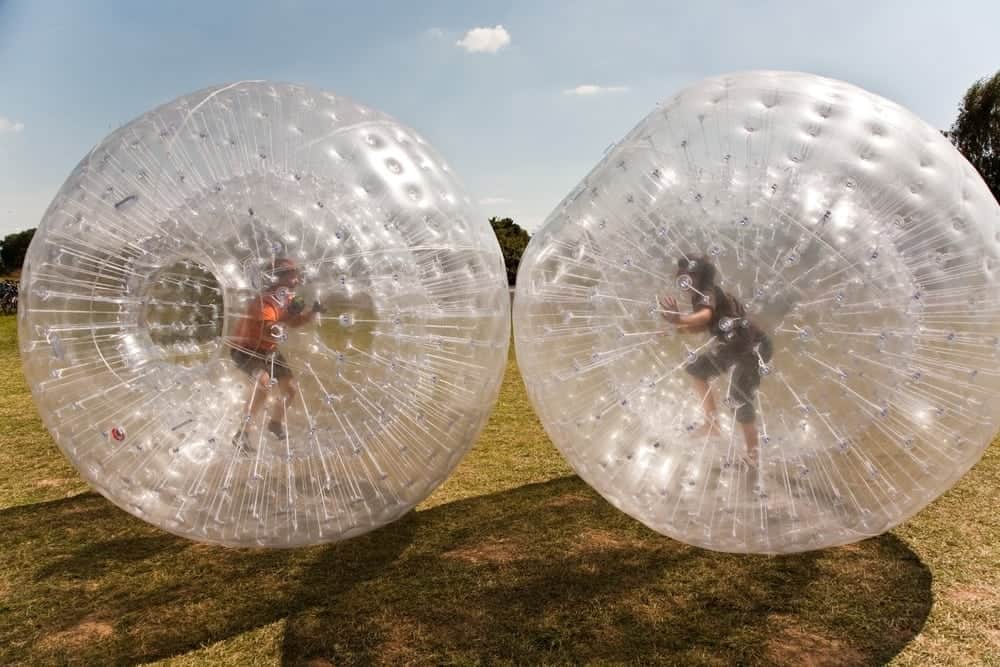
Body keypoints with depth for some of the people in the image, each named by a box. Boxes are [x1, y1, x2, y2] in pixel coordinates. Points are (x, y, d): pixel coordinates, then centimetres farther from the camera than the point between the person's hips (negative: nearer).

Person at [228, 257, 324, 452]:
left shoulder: (289, 299, -5)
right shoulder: (265, 301, -30)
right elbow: (271, 331, -42)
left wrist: (314, 311, -14)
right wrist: (288, 315, -52)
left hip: (269, 351, 8)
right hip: (245, 349, -8)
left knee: (291, 389, 6)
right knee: (265, 382, -34)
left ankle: (276, 422, 36)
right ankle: (242, 433, -24)